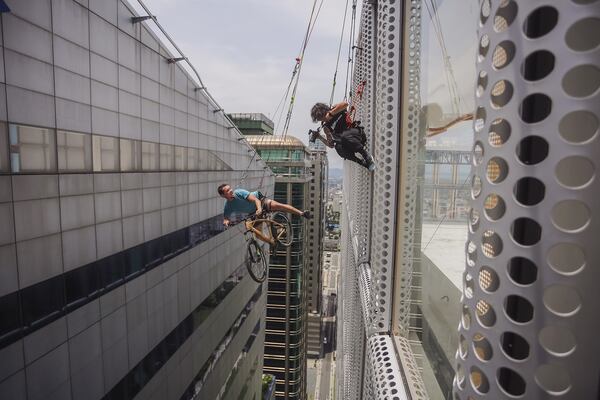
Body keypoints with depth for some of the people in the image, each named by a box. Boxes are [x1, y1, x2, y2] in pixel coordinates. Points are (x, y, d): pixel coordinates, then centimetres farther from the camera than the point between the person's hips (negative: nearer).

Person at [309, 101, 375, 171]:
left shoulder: (335, 109, 6)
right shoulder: (326, 127, 14)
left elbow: (345, 104, -18)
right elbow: (331, 145, 11)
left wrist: (330, 113, -14)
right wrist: (319, 137, 0)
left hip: (357, 134, -4)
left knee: (344, 136, -36)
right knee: (339, 148, -31)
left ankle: (366, 155, -19)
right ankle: (363, 163, -19)